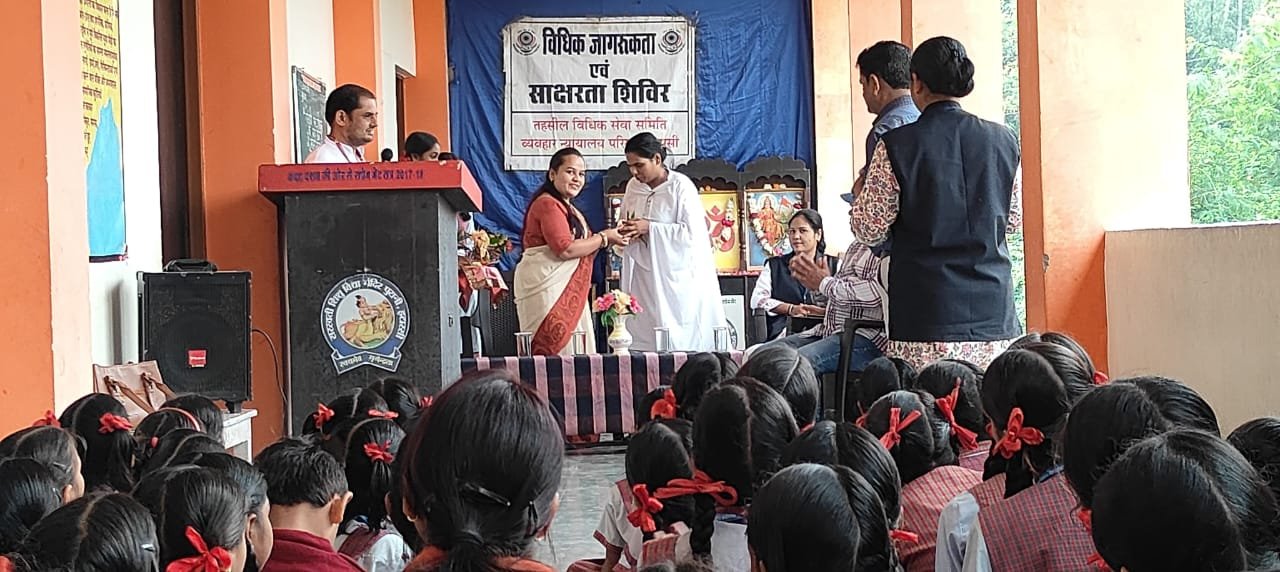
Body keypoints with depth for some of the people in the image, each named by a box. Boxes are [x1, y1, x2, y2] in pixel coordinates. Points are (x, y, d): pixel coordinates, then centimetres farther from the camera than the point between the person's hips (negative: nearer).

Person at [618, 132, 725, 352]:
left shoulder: (681, 186, -8)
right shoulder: (633, 187, 9)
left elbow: (692, 232, -15)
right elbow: (625, 229, 19)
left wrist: (650, 228, -16)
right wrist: (627, 231, -5)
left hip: (677, 276, -5)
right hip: (644, 277, 5)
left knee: (679, 341, -5)